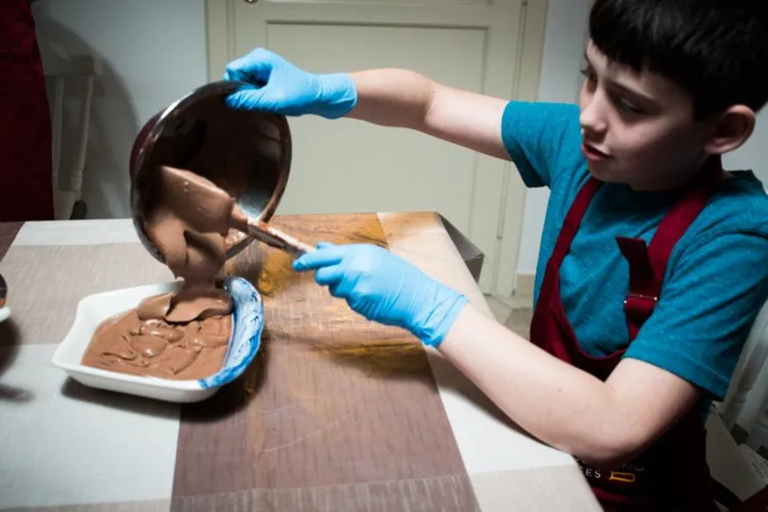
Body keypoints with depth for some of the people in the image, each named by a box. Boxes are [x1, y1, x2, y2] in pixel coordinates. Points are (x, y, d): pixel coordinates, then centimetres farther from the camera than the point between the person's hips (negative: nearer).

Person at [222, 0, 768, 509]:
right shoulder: (577, 141, -11)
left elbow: (610, 429, -35)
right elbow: (429, 104, -1)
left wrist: (425, 303, -34)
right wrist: (323, 91, -19)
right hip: (543, 442, 4)